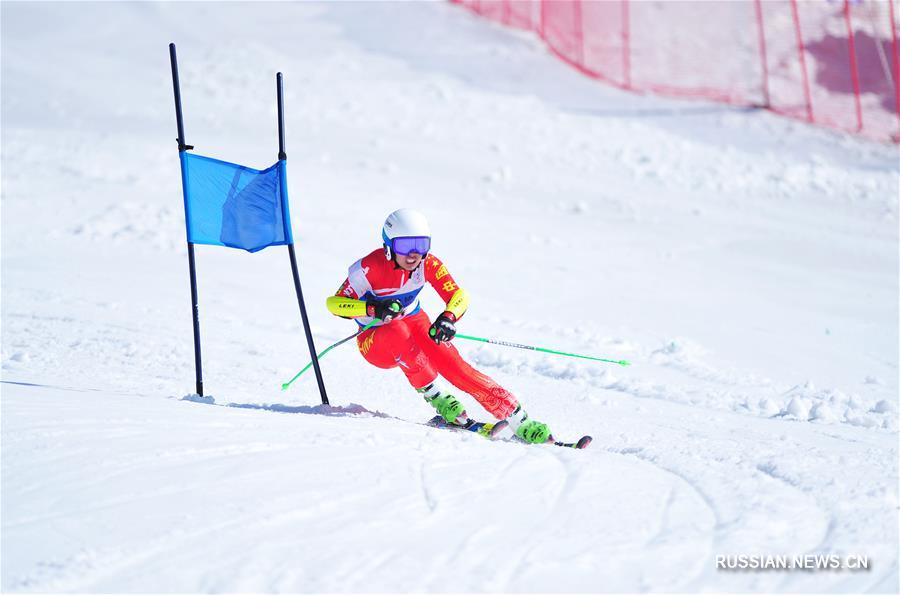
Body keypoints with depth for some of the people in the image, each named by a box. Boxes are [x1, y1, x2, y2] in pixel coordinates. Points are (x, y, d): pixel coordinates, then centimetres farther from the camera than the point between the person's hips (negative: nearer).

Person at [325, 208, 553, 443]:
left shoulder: (428, 263, -16)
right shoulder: (370, 267, -26)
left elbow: (459, 295, -19)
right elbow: (334, 303, -25)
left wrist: (448, 318, -42)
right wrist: (372, 308, -42)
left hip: (415, 323, 3)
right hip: (375, 342, -3)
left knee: (452, 364, -21)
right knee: (397, 332, -38)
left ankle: (519, 421, -23)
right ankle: (434, 395, -21)